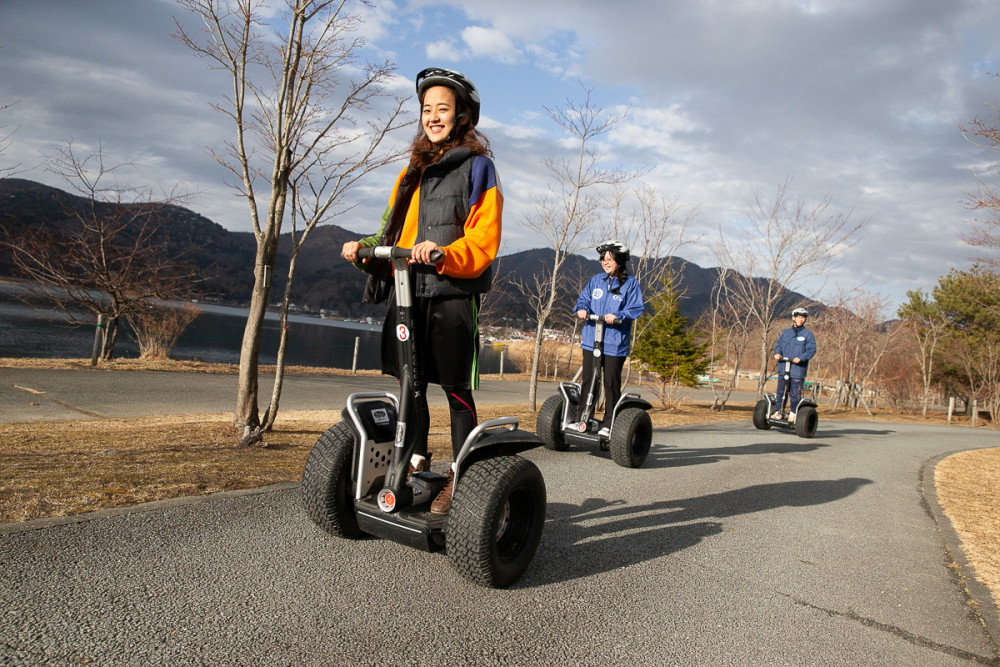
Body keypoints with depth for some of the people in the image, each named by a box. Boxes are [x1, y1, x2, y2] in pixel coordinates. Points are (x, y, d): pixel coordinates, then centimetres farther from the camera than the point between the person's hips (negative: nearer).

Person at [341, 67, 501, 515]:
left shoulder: (477, 168, 0)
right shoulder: (414, 169, 20)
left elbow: (483, 242, -9)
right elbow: (394, 229, 22)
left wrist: (443, 255, -26)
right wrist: (367, 248, 2)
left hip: (453, 295, -6)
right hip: (407, 291, 6)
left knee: (455, 388, 1)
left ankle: (459, 477, 13)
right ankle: (416, 464, 28)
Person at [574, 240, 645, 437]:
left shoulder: (630, 283, -1)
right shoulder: (596, 281, 12)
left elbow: (636, 308, -6)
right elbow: (583, 299, 13)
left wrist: (618, 316, -23)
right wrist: (582, 309, -9)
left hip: (615, 343, -4)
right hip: (591, 340, 4)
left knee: (611, 384, 2)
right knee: (588, 382, 9)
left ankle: (608, 424, 12)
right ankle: (584, 419, 20)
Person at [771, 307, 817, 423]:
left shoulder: (808, 334, 1)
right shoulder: (786, 332, 14)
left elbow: (811, 350, -5)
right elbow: (778, 345, 17)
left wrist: (801, 358, -20)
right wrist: (777, 353, -5)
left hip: (798, 369, -4)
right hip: (783, 368, 4)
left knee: (795, 393, 0)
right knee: (780, 391, 8)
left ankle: (793, 413, 14)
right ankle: (779, 412, 18)